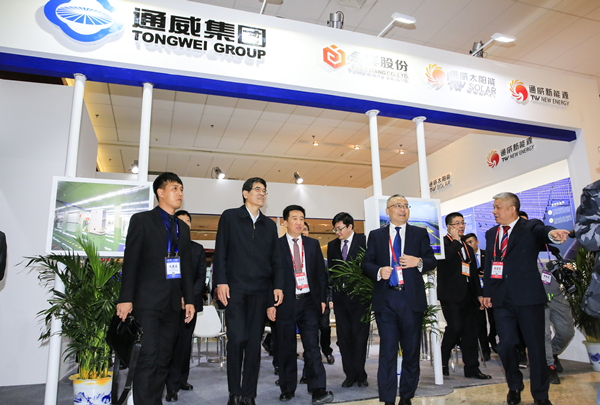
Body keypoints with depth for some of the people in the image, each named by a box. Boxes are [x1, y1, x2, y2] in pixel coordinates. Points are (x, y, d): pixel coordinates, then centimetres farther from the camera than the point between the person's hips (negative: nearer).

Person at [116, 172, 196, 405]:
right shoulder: (142, 220, 2)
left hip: (172, 303, 5)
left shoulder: (183, 228, 17)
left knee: (163, 360, 8)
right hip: (148, 301, -5)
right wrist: (126, 298, -11)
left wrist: (189, 299, 11)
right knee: (148, 357, -8)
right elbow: (130, 261, -5)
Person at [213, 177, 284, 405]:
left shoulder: (270, 225, 17)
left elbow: (275, 259, 15)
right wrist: (220, 281, -7)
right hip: (235, 288, -3)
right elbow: (220, 252, 1)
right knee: (237, 338, -8)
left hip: (260, 291, 3)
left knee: (254, 342, 5)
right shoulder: (230, 217, 7)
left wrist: (278, 285, 5)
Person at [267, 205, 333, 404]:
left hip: (309, 302, 2)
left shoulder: (313, 244, 10)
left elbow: (321, 273, 11)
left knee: (312, 345, -2)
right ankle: (288, 389, 22)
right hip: (285, 303, -1)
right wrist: (270, 304, -7)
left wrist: (322, 299, 6)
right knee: (286, 348, 8)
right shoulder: (276, 245, 0)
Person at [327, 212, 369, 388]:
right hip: (340, 296, 4)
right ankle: (350, 375, 16)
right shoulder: (332, 245, 12)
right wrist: (336, 283, 3)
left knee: (359, 335, 1)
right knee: (344, 337, 6)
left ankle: (360, 375, 13)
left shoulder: (364, 241, -2)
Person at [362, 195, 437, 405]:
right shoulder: (376, 235, 11)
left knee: (412, 350, 9)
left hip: (412, 299, 1)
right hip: (385, 299, -1)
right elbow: (366, 263, 7)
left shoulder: (420, 233, 11)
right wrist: (379, 271, -13)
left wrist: (418, 262, -12)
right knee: (387, 350, 1)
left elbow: (432, 261, 8)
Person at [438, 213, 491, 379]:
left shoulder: (468, 248, 23)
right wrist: (455, 239, -10)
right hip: (451, 294, -7)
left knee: (470, 332, 7)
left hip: (468, 294, 7)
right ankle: (442, 361, 9)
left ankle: (472, 369, 15)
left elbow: (474, 274, 23)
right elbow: (446, 256, -23)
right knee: (455, 327, -12)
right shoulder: (443, 242, 0)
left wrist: (479, 294, 16)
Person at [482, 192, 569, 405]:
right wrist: (487, 292, 9)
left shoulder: (530, 227, 0)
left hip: (528, 297, -4)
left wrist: (552, 233, -49)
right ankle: (514, 387, 27)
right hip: (502, 299, 4)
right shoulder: (491, 234, 14)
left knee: (536, 345, 4)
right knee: (506, 344, 5)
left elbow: (542, 231, -25)